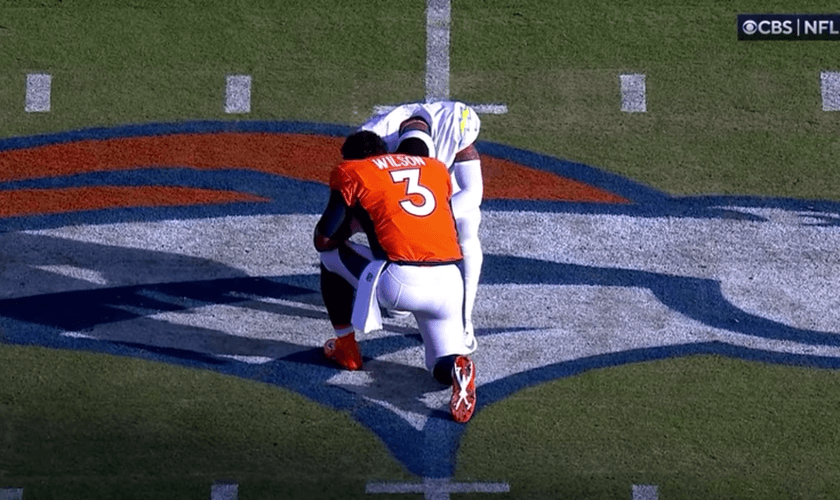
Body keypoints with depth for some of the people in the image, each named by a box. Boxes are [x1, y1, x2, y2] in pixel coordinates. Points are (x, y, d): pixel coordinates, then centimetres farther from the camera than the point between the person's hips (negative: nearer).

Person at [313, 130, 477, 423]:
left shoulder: (352, 172, 11)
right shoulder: (436, 168, 24)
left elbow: (324, 238, 6)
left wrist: (354, 221, 28)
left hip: (400, 281, -4)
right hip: (449, 282, 4)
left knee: (331, 255, 24)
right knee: (443, 367, 22)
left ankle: (345, 349, 30)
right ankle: (457, 366, -14)